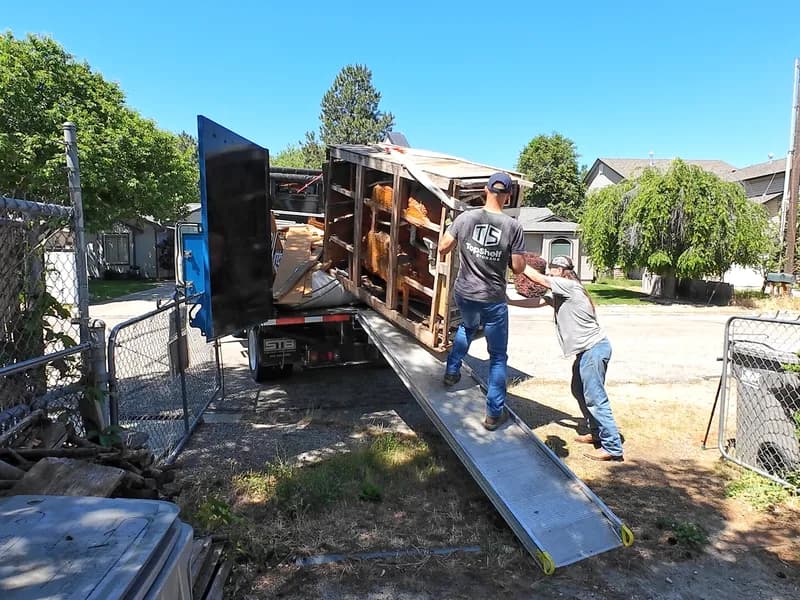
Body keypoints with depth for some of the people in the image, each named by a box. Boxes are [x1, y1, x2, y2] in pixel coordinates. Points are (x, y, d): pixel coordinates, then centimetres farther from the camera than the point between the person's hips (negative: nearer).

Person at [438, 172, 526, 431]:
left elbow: (442, 248, 2)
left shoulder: (465, 218, -6)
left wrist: (443, 255, 25)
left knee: (467, 326, 37)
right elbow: (518, 267, -9)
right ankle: (494, 413, 14)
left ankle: (452, 371, 37)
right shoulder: (513, 226, -12)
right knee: (498, 356, 11)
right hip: (493, 300, -3)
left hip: (463, 293, 3)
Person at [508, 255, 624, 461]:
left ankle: (612, 447, -4)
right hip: (587, 350, 11)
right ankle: (597, 433, 32)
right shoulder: (559, 294, 15)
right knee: (579, 391, 20)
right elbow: (537, 301, 17)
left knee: (594, 397, -9)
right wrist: (510, 302, 15)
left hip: (594, 348, -11)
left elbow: (538, 279, -14)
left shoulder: (570, 286, -12)